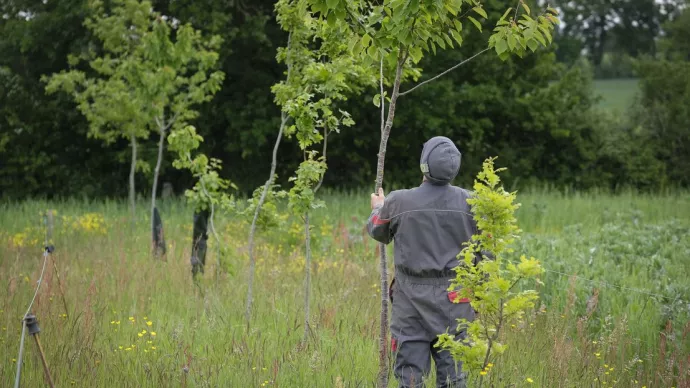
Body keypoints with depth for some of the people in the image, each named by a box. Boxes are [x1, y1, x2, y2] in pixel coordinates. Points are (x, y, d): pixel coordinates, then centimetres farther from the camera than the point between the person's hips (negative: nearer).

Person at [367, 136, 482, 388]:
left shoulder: (399, 202, -9)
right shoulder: (468, 202, -7)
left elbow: (378, 233, 11)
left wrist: (377, 209, 32)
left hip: (412, 298, -1)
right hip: (453, 299, 1)